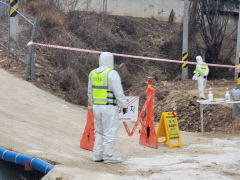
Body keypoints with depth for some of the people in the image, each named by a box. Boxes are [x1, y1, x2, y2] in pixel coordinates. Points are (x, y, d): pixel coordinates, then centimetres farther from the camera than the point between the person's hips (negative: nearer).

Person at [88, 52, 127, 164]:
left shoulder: (93, 73, 8)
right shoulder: (112, 73, -13)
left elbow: (90, 92, 14)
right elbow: (118, 92, -15)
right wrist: (124, 105, -7)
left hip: (96, 107, 7)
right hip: (109, 107, -7)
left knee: (99, 132, 15)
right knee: (110, 132, -1)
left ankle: (97, 155, 15)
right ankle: (108, 156, 1)